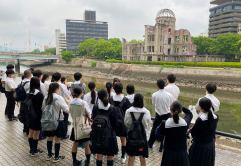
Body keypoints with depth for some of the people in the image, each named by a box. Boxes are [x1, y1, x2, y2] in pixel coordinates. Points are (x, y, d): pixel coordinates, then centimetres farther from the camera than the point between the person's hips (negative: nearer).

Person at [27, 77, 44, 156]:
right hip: (37, 115, -7)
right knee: (36, 133, 4)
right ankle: (34, 151, 13)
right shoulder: (39, 94, -19)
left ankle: (31, 149, 28)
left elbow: (27, 104, 7)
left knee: (31, 132, 15)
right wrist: (42, 116, -8)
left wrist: (28, 114, 14)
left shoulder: (29, 93, 2)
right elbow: (41, 106, -18)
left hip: (30, 115, 7)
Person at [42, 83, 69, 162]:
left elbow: (43, 109, 11)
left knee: (50, 138, 18)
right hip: (58, 121, -6)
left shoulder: (46, 98, 1)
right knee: (57, 139, 6)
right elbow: (67, 110, -19)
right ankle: (56, 157, 16)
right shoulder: (59, 98, -18)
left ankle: (49, 155, 31)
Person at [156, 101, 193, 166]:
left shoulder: (165, 124, -19)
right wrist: (182, 107, 3)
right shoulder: (185, 122, -14)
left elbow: (158, 134, -2)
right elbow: (189, 114, 9)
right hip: (182, 153, 1)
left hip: (169, 153, -1)